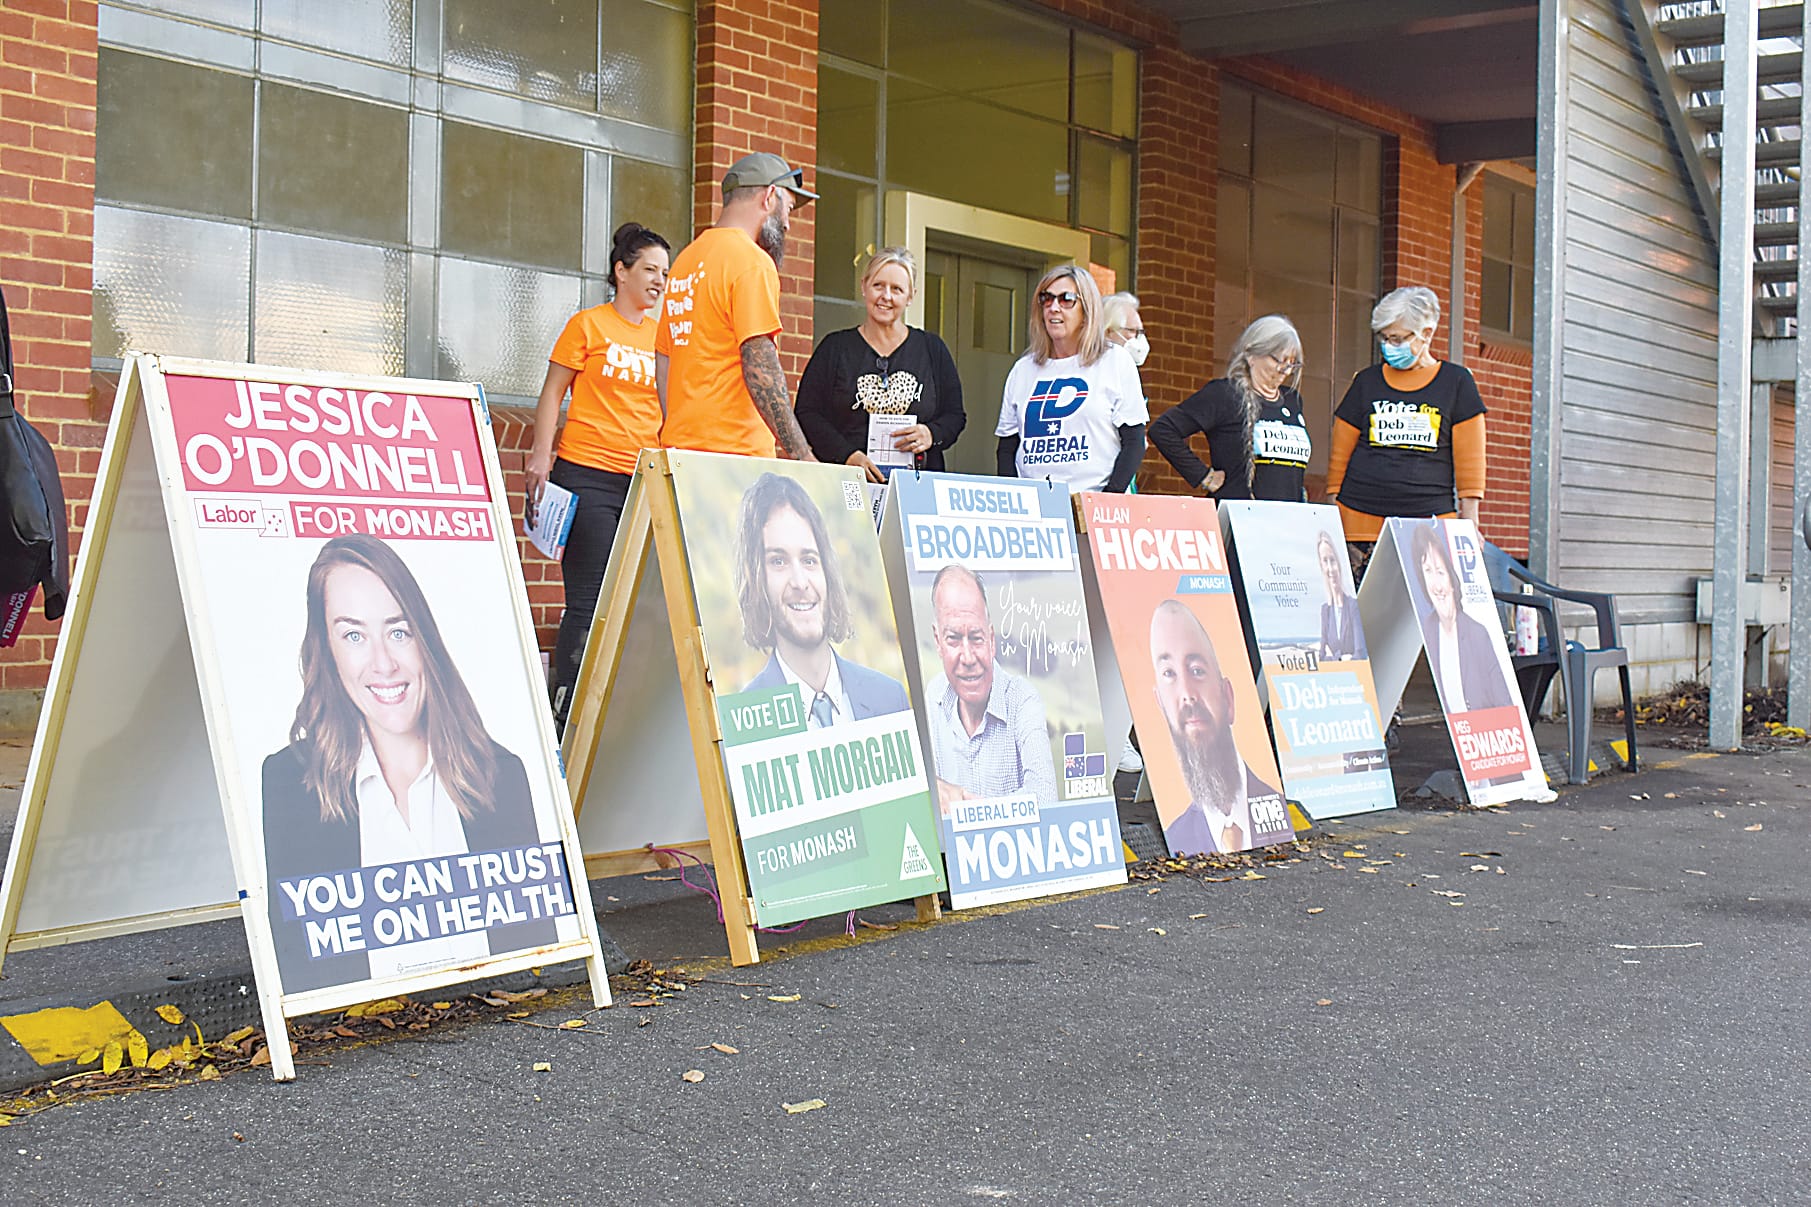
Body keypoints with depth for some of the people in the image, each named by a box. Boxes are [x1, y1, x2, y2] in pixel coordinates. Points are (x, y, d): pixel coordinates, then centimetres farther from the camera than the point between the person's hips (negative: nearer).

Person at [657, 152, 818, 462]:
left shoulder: (686, 258, 19)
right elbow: (760, 366, -16)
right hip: (734, 452, -8)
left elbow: (663, 363, 21)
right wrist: (802, 456, -18)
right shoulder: (753, 262, -7)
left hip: (680, 448, 8)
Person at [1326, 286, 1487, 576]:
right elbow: (1339, 454, 14)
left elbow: (1470, 461, 7)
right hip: (1361, 519, 1)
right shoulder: (1367, 381, 12)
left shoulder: (1456, 382, 8)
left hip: (1430, 517, -1)